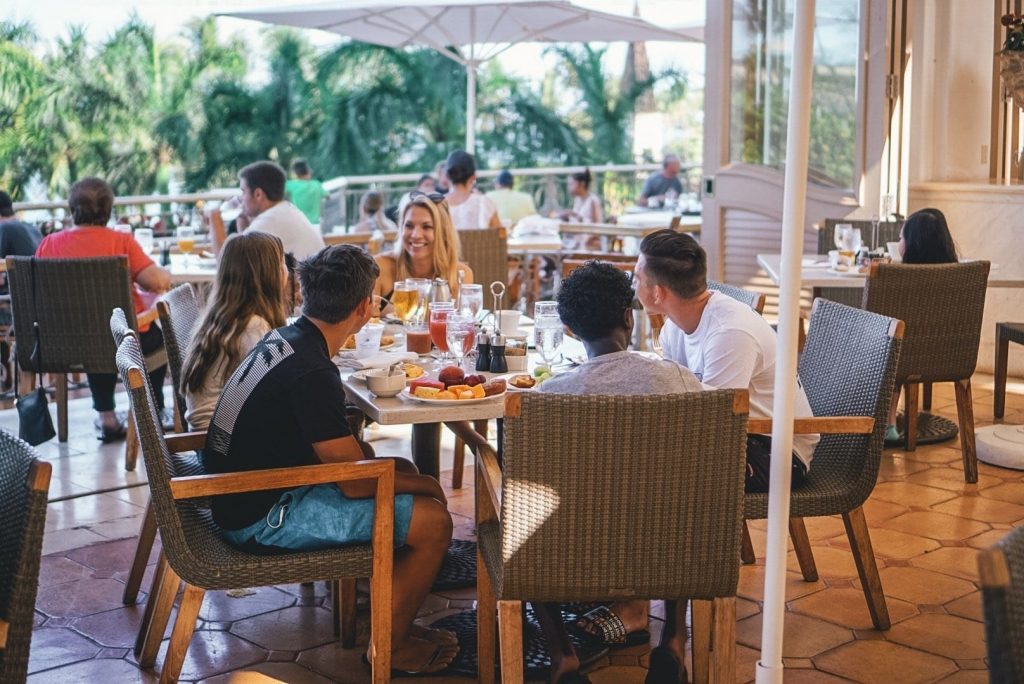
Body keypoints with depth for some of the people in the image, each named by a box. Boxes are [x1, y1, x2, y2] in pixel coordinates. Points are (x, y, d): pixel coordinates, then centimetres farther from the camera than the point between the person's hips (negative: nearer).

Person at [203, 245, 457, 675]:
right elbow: (356, 483, -20)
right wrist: (428, 487, -5)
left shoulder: (282, 340, 4)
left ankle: (388, 611, 24)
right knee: (433, 521, -11)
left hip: (243, 491, 10)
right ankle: (391, 646, 10)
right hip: (263, 519, -10)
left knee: (402, 470, 17)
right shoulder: (312, 373, -25)